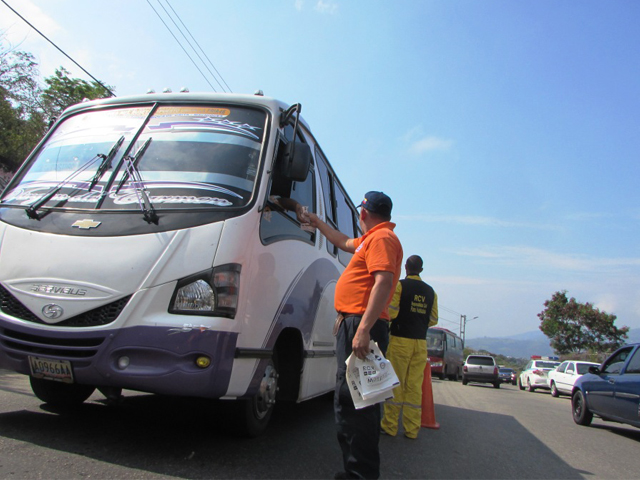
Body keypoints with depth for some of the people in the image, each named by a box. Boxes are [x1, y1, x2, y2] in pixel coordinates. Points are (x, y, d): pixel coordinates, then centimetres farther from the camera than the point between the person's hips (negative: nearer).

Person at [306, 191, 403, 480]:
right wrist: (318, 223, 51)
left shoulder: (382, 238, -8)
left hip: (362, 325, -11)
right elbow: (345, 243, 43)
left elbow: (383, 282, -22)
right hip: (356, 325, 11)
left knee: (351, 400, -12)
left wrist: (363, 329, -29)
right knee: (354, 400, 14)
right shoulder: (372, 239, 24)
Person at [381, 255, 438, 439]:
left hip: (400, 339, -4)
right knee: (415, 386, 7)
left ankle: (390, 426, 7)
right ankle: (412, 429, 11)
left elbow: (391, 312, -12)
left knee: (395, 383, 2)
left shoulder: (400, 285, -4)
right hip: (420, 342, 4)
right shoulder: (430, 291, 11)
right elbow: (433, 320, 13)